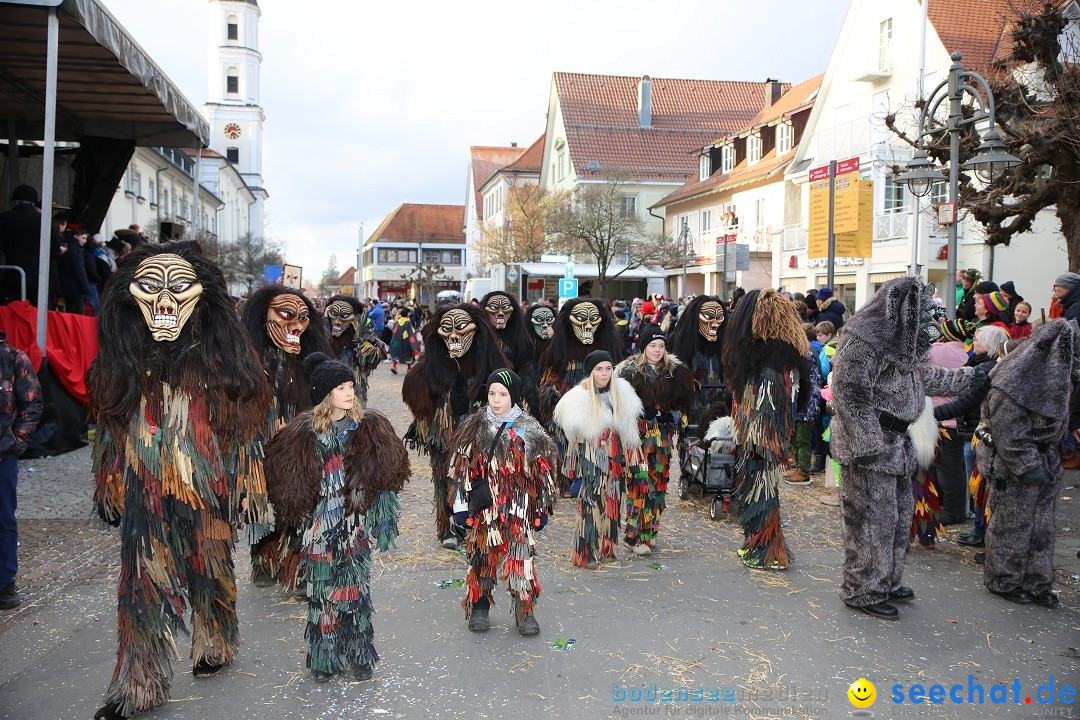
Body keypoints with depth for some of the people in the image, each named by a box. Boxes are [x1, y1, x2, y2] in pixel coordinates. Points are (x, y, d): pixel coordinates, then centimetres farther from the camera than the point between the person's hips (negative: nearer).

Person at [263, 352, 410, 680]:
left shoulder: (369, 426, 0)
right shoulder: (306, 431, -4)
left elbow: (387, 475, 4)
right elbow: (290, 481, 2)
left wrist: (380, 519, 1)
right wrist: (299, 521, 0)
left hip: (356, 523, 1)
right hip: (321, 526, -1)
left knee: (356, 587, 5)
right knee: (322, 589, 5)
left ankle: (359, 656, 18)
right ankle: (324, 659, 19)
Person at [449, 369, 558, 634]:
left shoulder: (529, 431, -1)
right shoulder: (474, 427, 1)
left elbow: (542, 471, 4)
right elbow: (462, 468, 5)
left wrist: (541, 508, 4)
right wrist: (462, 504, 2)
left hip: (518, 508, -1)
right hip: (483, 508, 1)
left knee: (520, 557, -1)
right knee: (481, 555, 8)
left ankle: (525, 611, 13)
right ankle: (479, 607, 24)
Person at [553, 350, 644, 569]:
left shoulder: (622, 393, 5)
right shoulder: (578, 397, -10)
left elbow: (630, 429, 11)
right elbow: (569, 432, -5)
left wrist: (632, 458, 10)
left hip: (615, 459, 5)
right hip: (591, 460, -5)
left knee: (611, 505, 11)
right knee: (590, 504, -4)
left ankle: (605, 548, 23)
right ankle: (585, 553, 5)